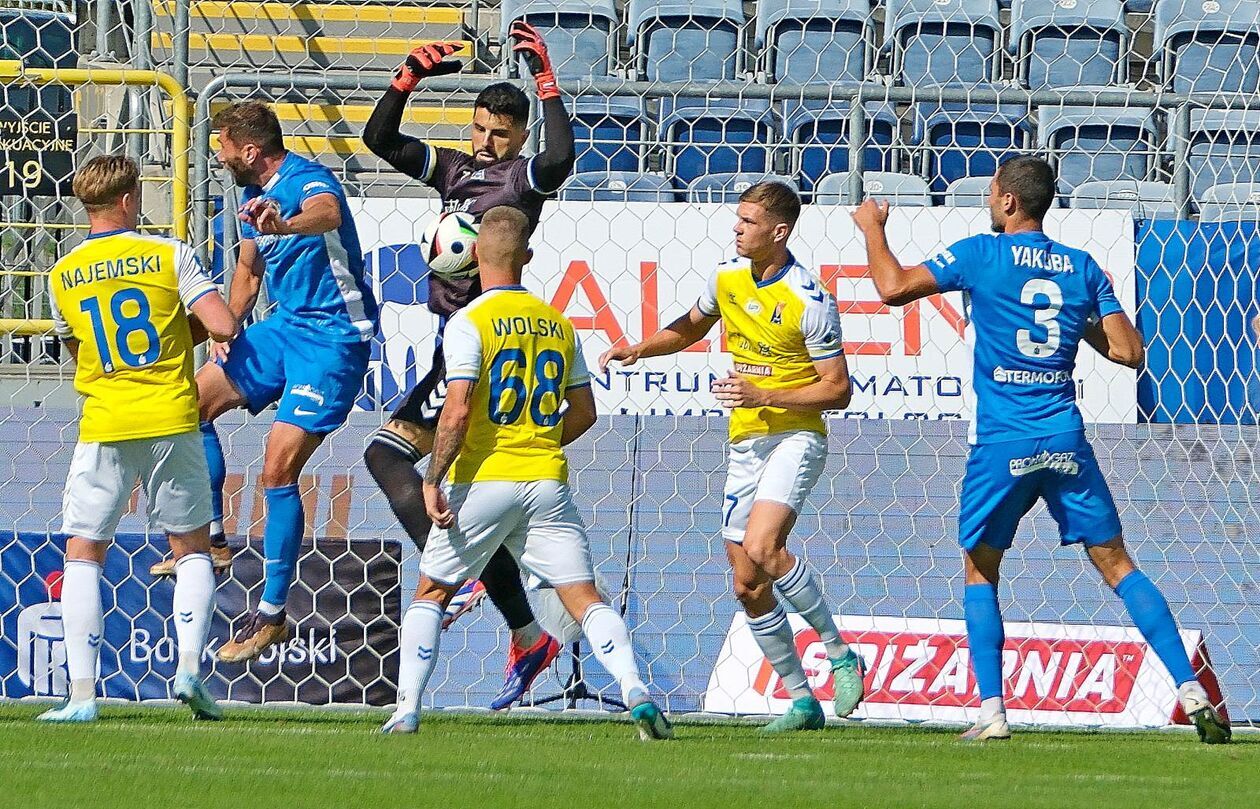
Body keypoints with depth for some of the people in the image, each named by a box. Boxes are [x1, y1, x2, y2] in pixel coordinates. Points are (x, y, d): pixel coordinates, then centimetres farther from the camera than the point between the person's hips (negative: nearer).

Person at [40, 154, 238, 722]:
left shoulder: (63, 275, 5)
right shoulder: (168, 255, -3)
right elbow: (223, 326, -11)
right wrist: (195, 322, 13)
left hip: (103, 428, 1)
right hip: (171, 420, -1)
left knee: (83, 553, 6)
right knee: (192, 547, 15)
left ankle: (82, 692, -4)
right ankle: (189, 666, -3)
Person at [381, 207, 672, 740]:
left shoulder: (470, 322, -6)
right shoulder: (558, 324, 10)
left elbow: (456, 412, -16)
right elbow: (584, 413, 15)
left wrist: (433, 480, -9)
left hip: (484, 481, -3)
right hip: (547, 483, 3)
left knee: (431, 594, 12)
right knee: (584, 597, 0)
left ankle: (406, 711, 4)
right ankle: (635, 691, -21)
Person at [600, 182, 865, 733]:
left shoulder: (810, 301, -15)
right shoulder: (726, 277, 5)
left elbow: (838, 390, -12)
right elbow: (691, 327, 26)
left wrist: (763, 395, -21)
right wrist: (638, 349, 8)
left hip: (796, 435, -7)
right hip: (745, 441, 7)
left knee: (762, 546, -29)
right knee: (748, 585, 4)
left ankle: (840, 655, -14)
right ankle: (802, 700, 15)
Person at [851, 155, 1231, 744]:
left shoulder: (981, 254, -3)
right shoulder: (1082, 268, 8)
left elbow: (894, 287, -6)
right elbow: (1128, 351, 6)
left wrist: (872, 227, 12)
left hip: (1001, 445, -3)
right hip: (1065, 440, 3)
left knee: (980, 569, 13)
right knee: (1116, 564, 7)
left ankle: (992, 710, 2)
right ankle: (1191, 691, -3)